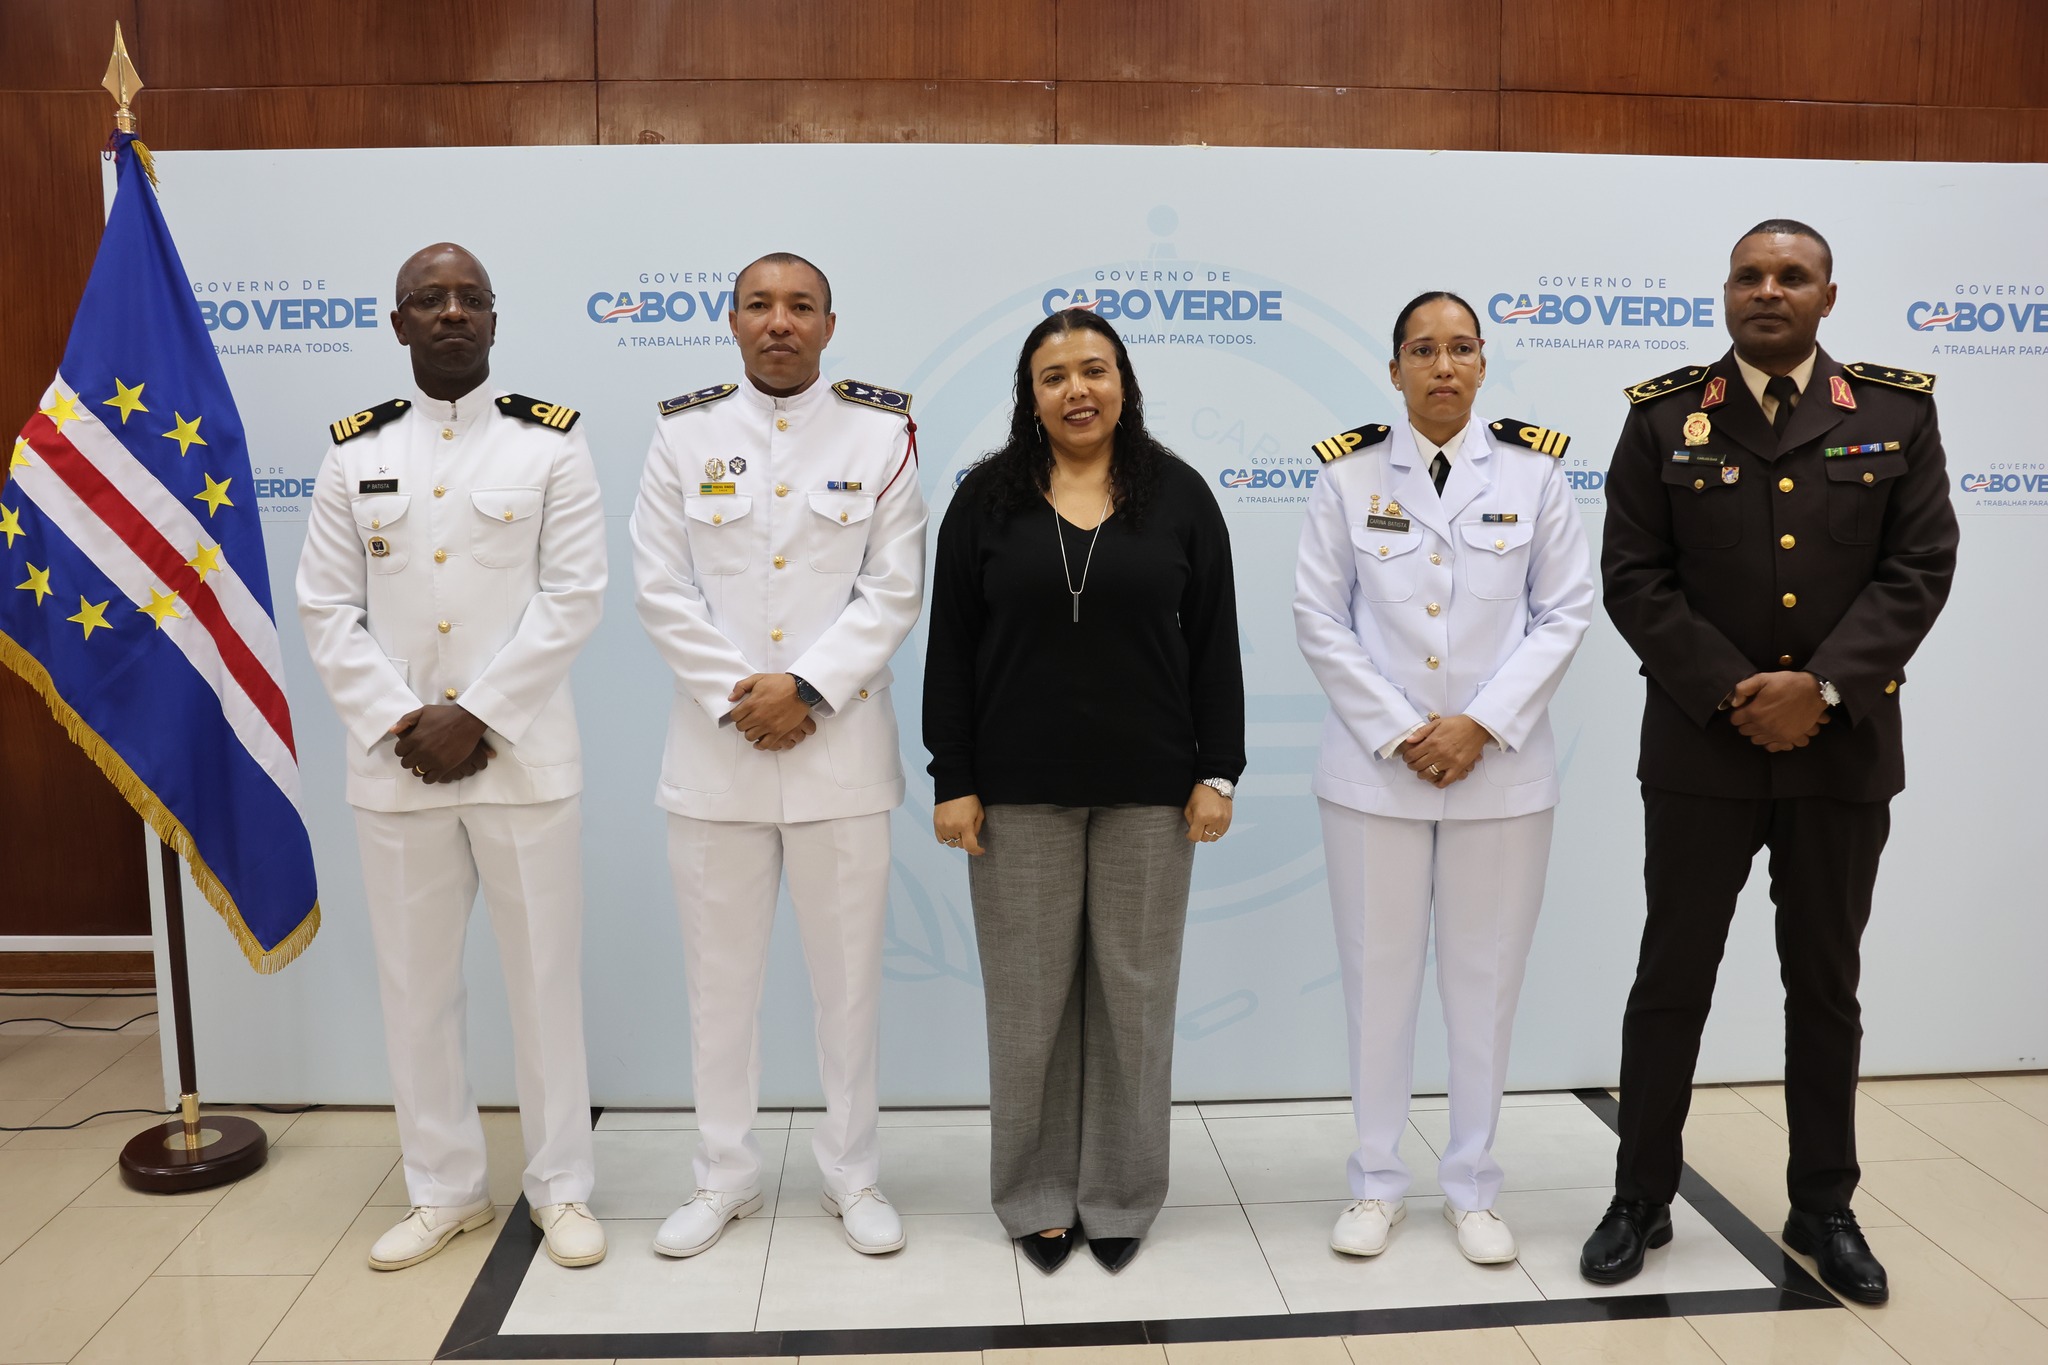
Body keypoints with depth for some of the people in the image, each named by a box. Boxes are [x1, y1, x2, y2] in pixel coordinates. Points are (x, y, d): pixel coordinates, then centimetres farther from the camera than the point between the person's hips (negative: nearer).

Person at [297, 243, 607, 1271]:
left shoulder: (551, 441, 0)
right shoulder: (355, 451, 8)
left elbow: (573, 596, -6)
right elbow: (327, 609, 5)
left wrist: (474, 717, -12)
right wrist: (400, 722, -8)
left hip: (522, 754, -2)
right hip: (393, 759, 3)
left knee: (545, 974, 5)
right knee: (414, 982, 10)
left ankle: (561, 1186, 21)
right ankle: (443, 1189, 27)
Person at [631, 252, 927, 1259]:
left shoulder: (881, 432, 2)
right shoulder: (684, 432, 5)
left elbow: (894, 589, -4)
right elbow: (660, 587, 1)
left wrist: (805, 689, -13)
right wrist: (739, 697, -9)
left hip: (842, 742, -1)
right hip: (715, 744, 1)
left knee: (848, 969, 7)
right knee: (719, 971, 10)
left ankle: (852, 1174, 24)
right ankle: (725, 1175, 27)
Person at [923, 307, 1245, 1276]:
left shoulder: (1178, 494, 2)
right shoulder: (988, 497, 2)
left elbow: (1214, 643, 3)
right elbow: (950, 647, 1)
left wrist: (1217, 771, -2)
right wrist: (952, 780, -4)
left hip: (1148, 787, 1)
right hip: (1019, 788, 0)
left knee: (1135, 989, 9)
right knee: (1029, 993, 8)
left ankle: (1120, 1193, 25)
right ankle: (1036, 1193, 25)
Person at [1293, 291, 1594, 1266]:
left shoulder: (1533, 470, 1)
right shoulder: (1349, 473, -1)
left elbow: (1565, 611, 1)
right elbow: (1319, 617, -2)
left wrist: (1482, 724, -10)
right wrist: (1398, 732, -9)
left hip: (1502, 767, 1)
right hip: (1374, 767, 0)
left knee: (1486, 977, 8)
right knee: (1378, 973, 7)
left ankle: (1472, 1187, 25)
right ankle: (1376, 1181, 23)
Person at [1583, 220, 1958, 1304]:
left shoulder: (1898, 412, 4)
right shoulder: (1664, 417, 1)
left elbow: (1918, 568, -3)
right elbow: (1634, 578, -5)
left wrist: (1823, 687, -16)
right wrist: (1732, 693, -14)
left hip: (1843, 749, 1)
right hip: (1700, 746, -1)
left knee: (1826, 984, 12)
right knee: (1671, 978, 6)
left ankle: (1823, 1210, 28)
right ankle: (1642, 1200, 20)